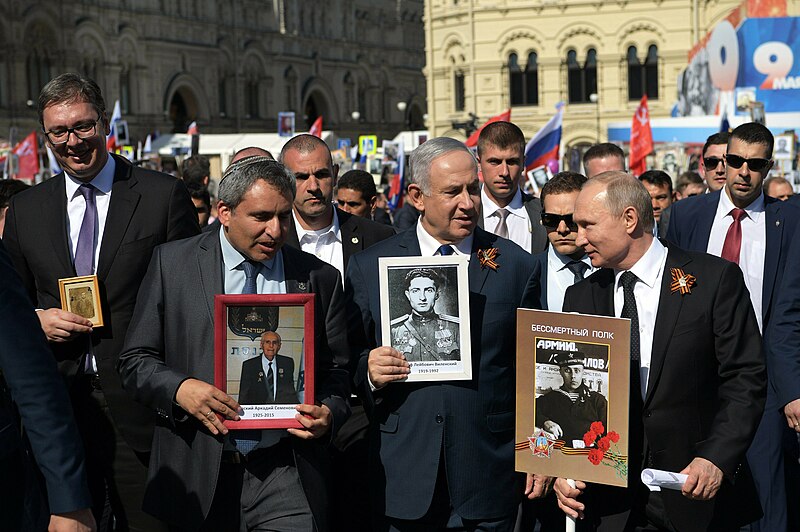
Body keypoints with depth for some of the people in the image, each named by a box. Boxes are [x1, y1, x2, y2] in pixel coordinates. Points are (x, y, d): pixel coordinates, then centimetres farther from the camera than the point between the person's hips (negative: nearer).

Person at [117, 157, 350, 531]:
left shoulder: (319, 278, 6)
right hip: (196, 472, 0)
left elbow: (337, 372, 11)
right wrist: (180, 389, -15)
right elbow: (135, 361, 3)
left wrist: (329, 413, -9)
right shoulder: (172, 262, 3)